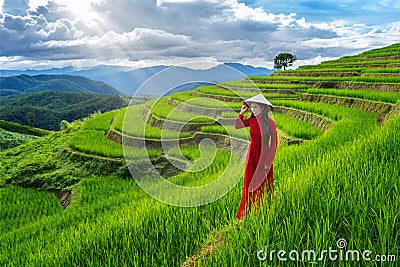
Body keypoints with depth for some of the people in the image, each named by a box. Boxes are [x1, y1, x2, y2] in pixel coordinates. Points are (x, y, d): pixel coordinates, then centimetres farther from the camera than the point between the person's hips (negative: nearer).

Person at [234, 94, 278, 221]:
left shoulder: (270, 122, -15)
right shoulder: (252, 120, -2)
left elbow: (274, 143, -11)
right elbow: (237, 126, 14)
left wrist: (268, 161, -13)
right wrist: (241, 113, 1)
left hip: (264, 157, -4)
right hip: (252, 156, 4)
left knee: (262, 185, 9)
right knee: (249, 184, 8)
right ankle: (247, 213, 19)